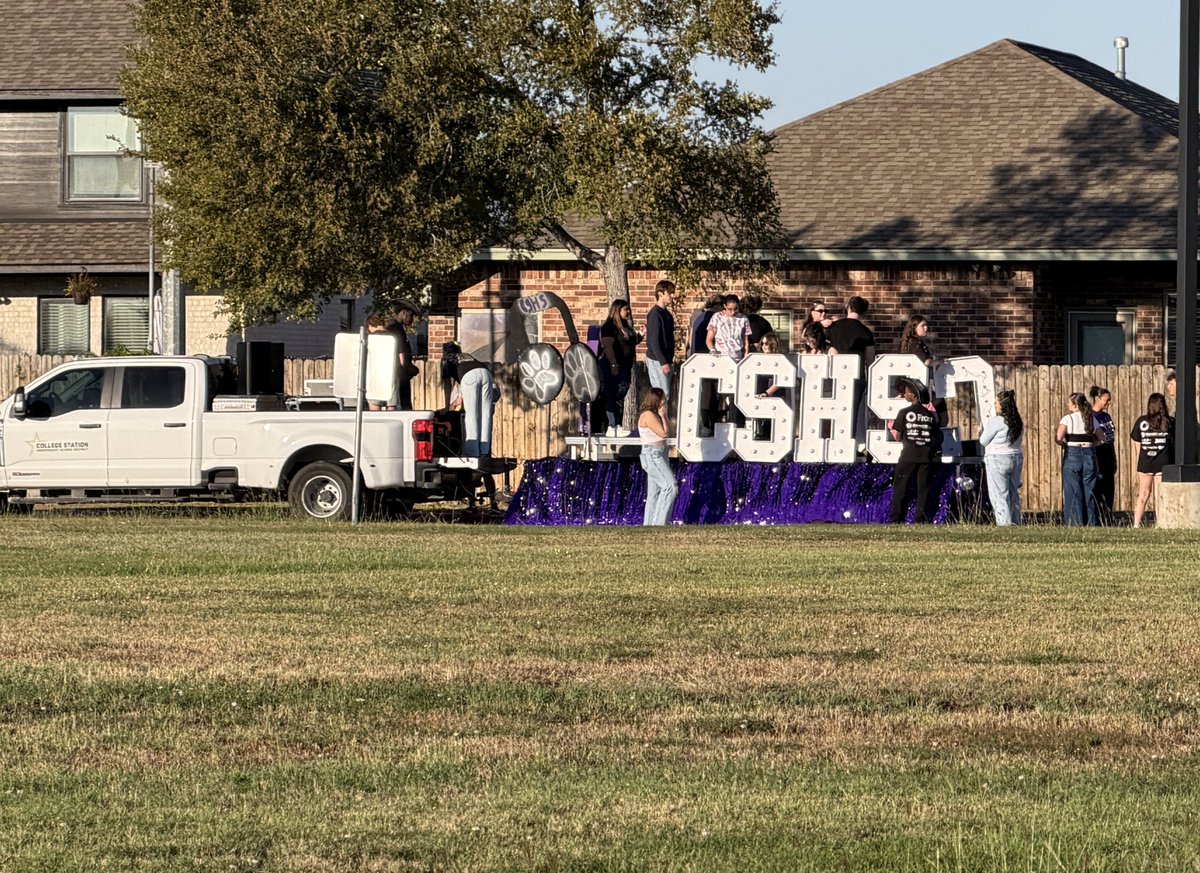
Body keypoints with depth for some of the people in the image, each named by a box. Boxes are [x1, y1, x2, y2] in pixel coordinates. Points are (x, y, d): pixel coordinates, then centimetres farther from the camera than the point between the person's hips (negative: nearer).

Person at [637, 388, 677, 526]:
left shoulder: (655, 415, 15)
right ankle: (659, 523, -18)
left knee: (655, 493, 10)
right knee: (670, 487, -18)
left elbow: (669, 432, 17)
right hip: (652, 455, -10)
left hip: (660, 455, 10)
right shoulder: (648, 415, -14)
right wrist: (663, 416, -6)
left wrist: (664, 416, 8)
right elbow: (663, 433, -18)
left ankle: (649, 525, 12)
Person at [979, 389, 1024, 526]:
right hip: (1017, 458, 7)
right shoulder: (1019, 422, 8)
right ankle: (1016, 523, 15)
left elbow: (983, 441, -6)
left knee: (999, 495, -4)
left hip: (998, 460, -7)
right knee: (1014, 494, 14)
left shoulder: (996, 421, -14)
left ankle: (1004, 523, -10)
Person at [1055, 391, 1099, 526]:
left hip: (1072, 455, -4)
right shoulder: (1091, 419, 7)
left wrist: (1064, 444, 2)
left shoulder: (1068, 419, -6)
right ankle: (1093, 523, 9)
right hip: (1089, 454, 4)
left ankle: (1076, 523, -1)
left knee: (1073, 491, 1)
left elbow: (1058, 438, -17)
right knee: (1090, 491, 8)